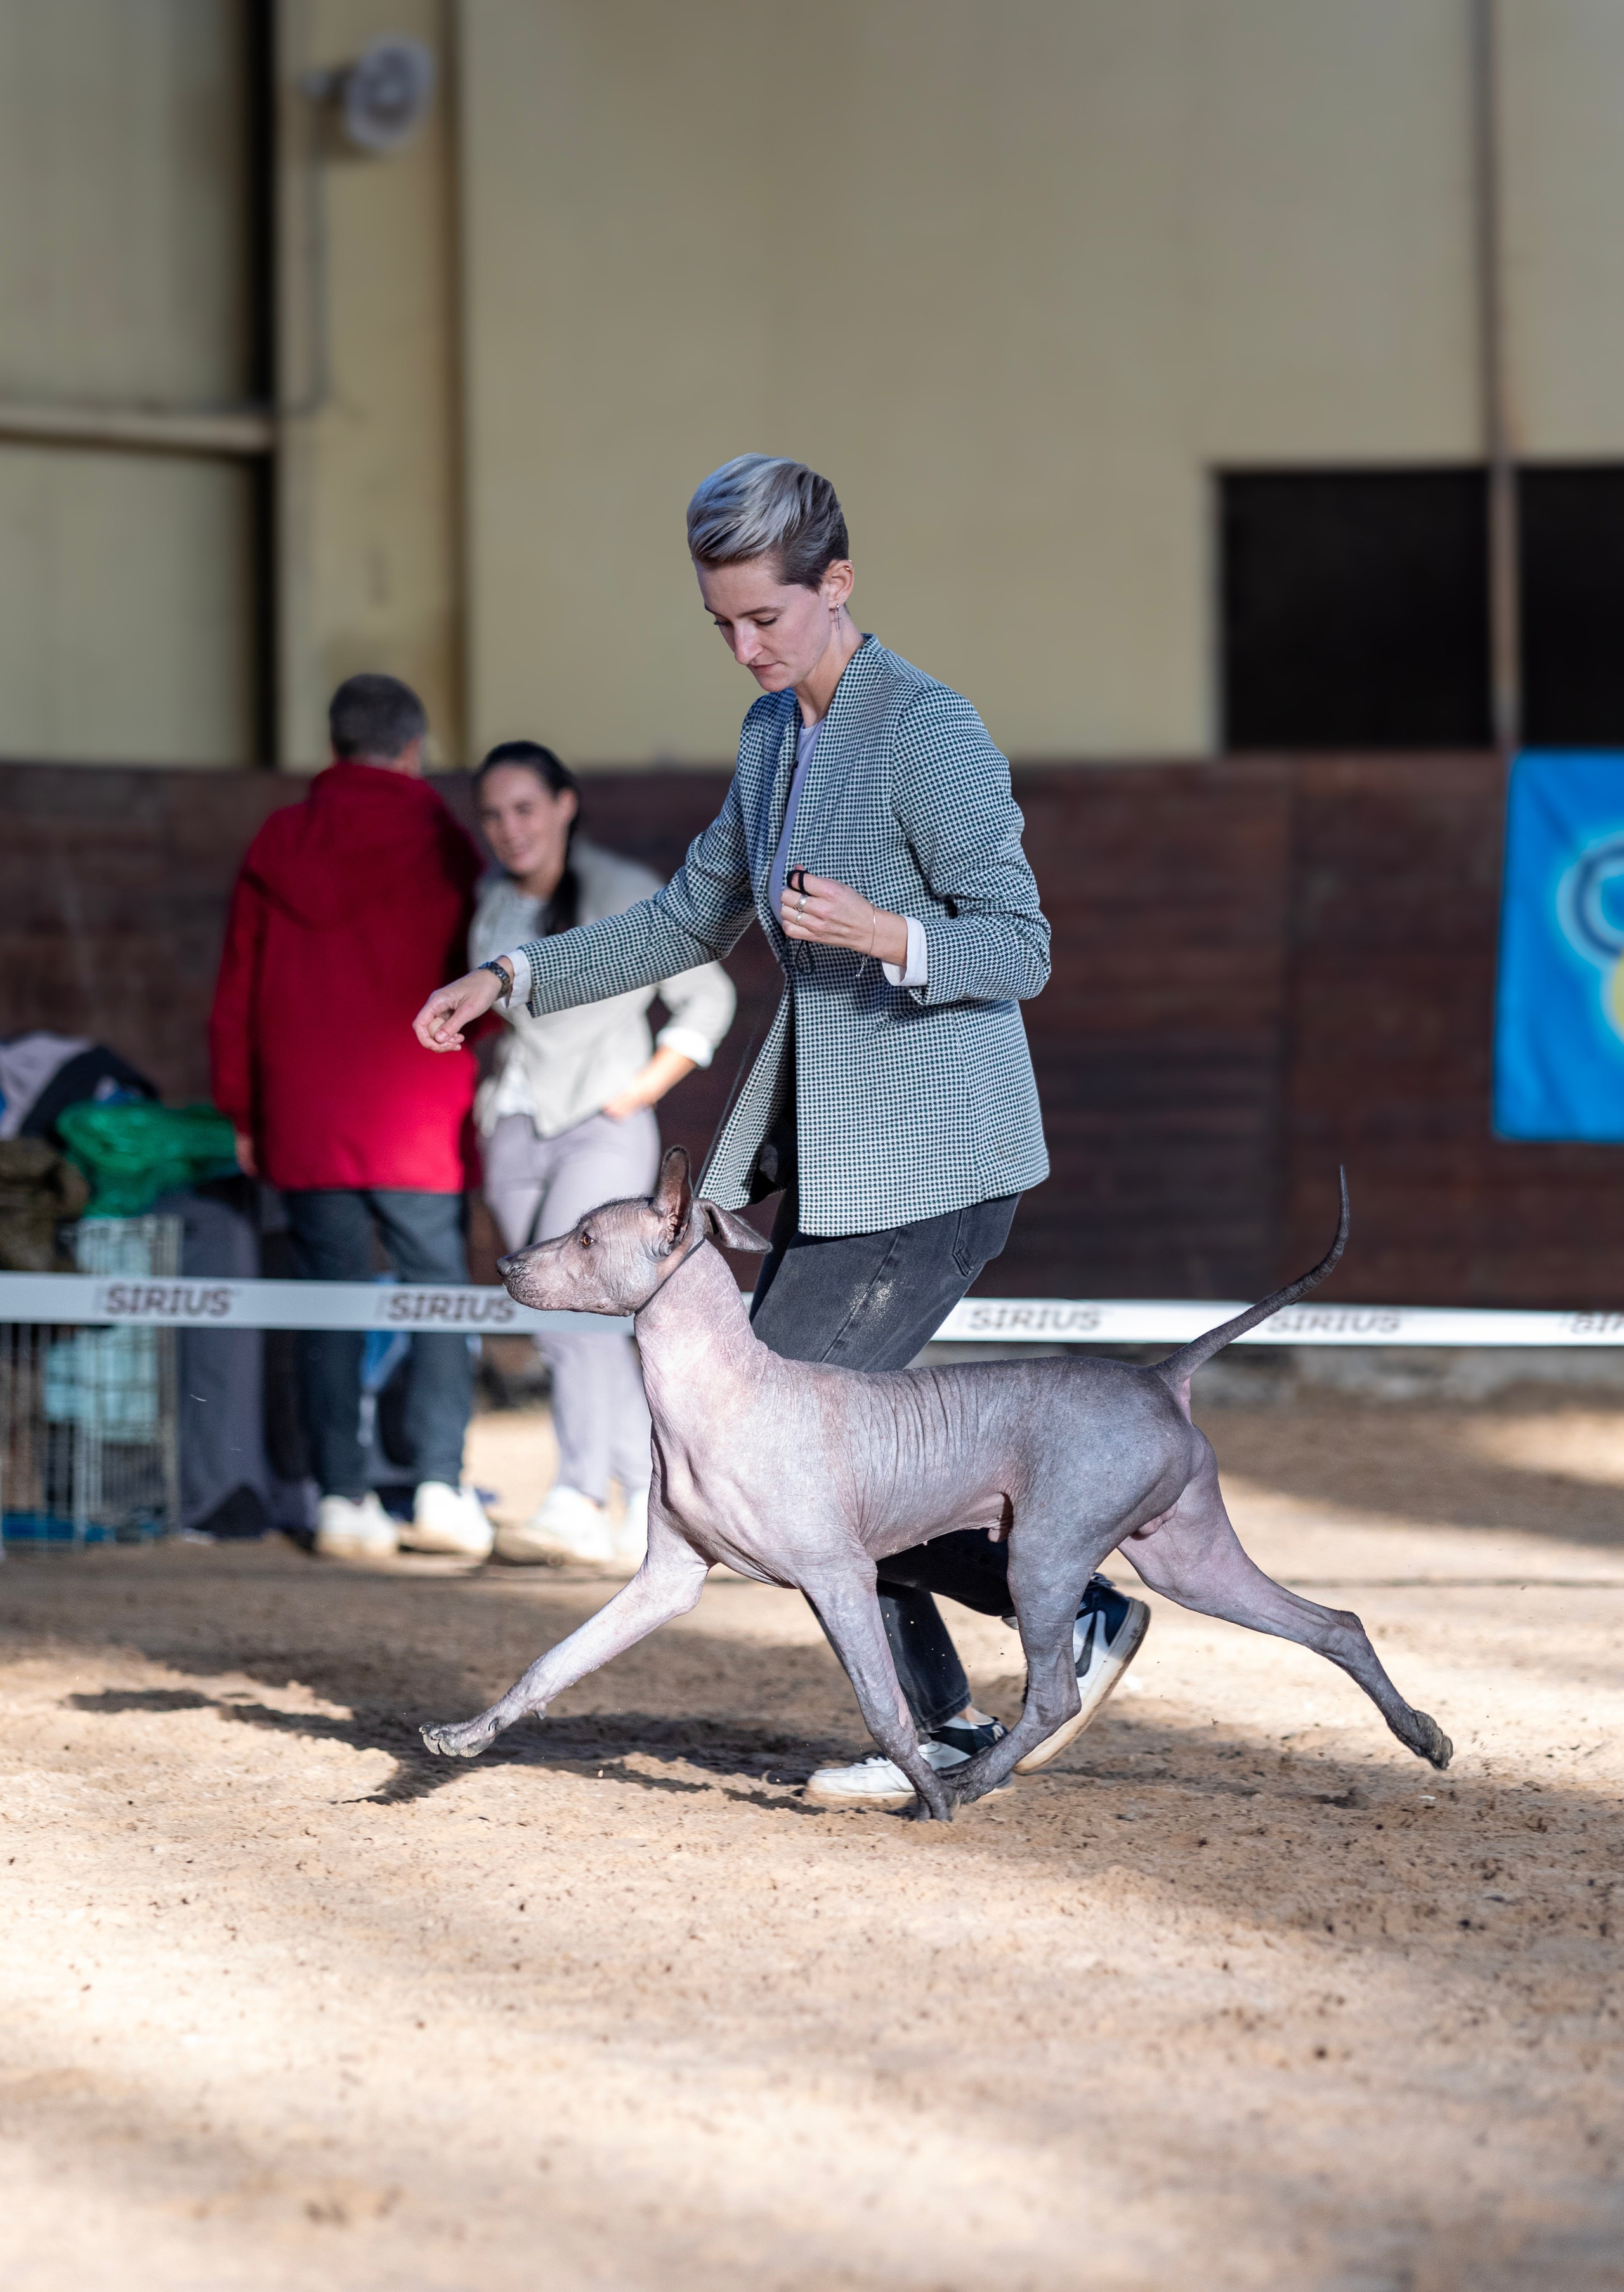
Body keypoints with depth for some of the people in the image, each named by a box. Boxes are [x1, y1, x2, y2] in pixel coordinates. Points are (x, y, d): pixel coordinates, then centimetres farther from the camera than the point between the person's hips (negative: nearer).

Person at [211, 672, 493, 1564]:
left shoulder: (277, 845, 7)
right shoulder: (438, 846, -4)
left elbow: (236, 991, 9)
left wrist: (241, 1114, 16)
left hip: (305, 1123, 3)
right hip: (415, 1123, -3)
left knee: (332, 1308, 5)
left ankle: (342, 1498, 1)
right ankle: (440, 1488, -5)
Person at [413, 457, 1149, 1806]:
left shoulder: (930, 734, -15)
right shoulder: (775, 734, 12)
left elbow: (1020, 950, -16)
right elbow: (696, 918, 24)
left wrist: (886, 936, -34)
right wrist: (517, 978, 17)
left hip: (931, 1156, -9)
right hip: (836, 1149, 9)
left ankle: (1077, 1620, -2)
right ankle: (944, 1729, 15)